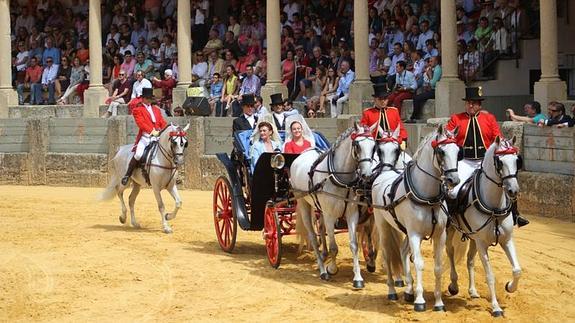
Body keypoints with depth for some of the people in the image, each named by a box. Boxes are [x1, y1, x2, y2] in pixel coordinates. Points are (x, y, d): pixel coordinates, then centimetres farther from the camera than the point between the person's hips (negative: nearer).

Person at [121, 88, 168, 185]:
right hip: (145, 137, -5)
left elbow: (162, 122, 18)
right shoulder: (137, 110, 6)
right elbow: (141, 123, -8)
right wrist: (152, 131, -21)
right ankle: (127, 175, -10)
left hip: (157, 137, 5)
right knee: (138, 154, -25)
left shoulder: (156, 109, 24)